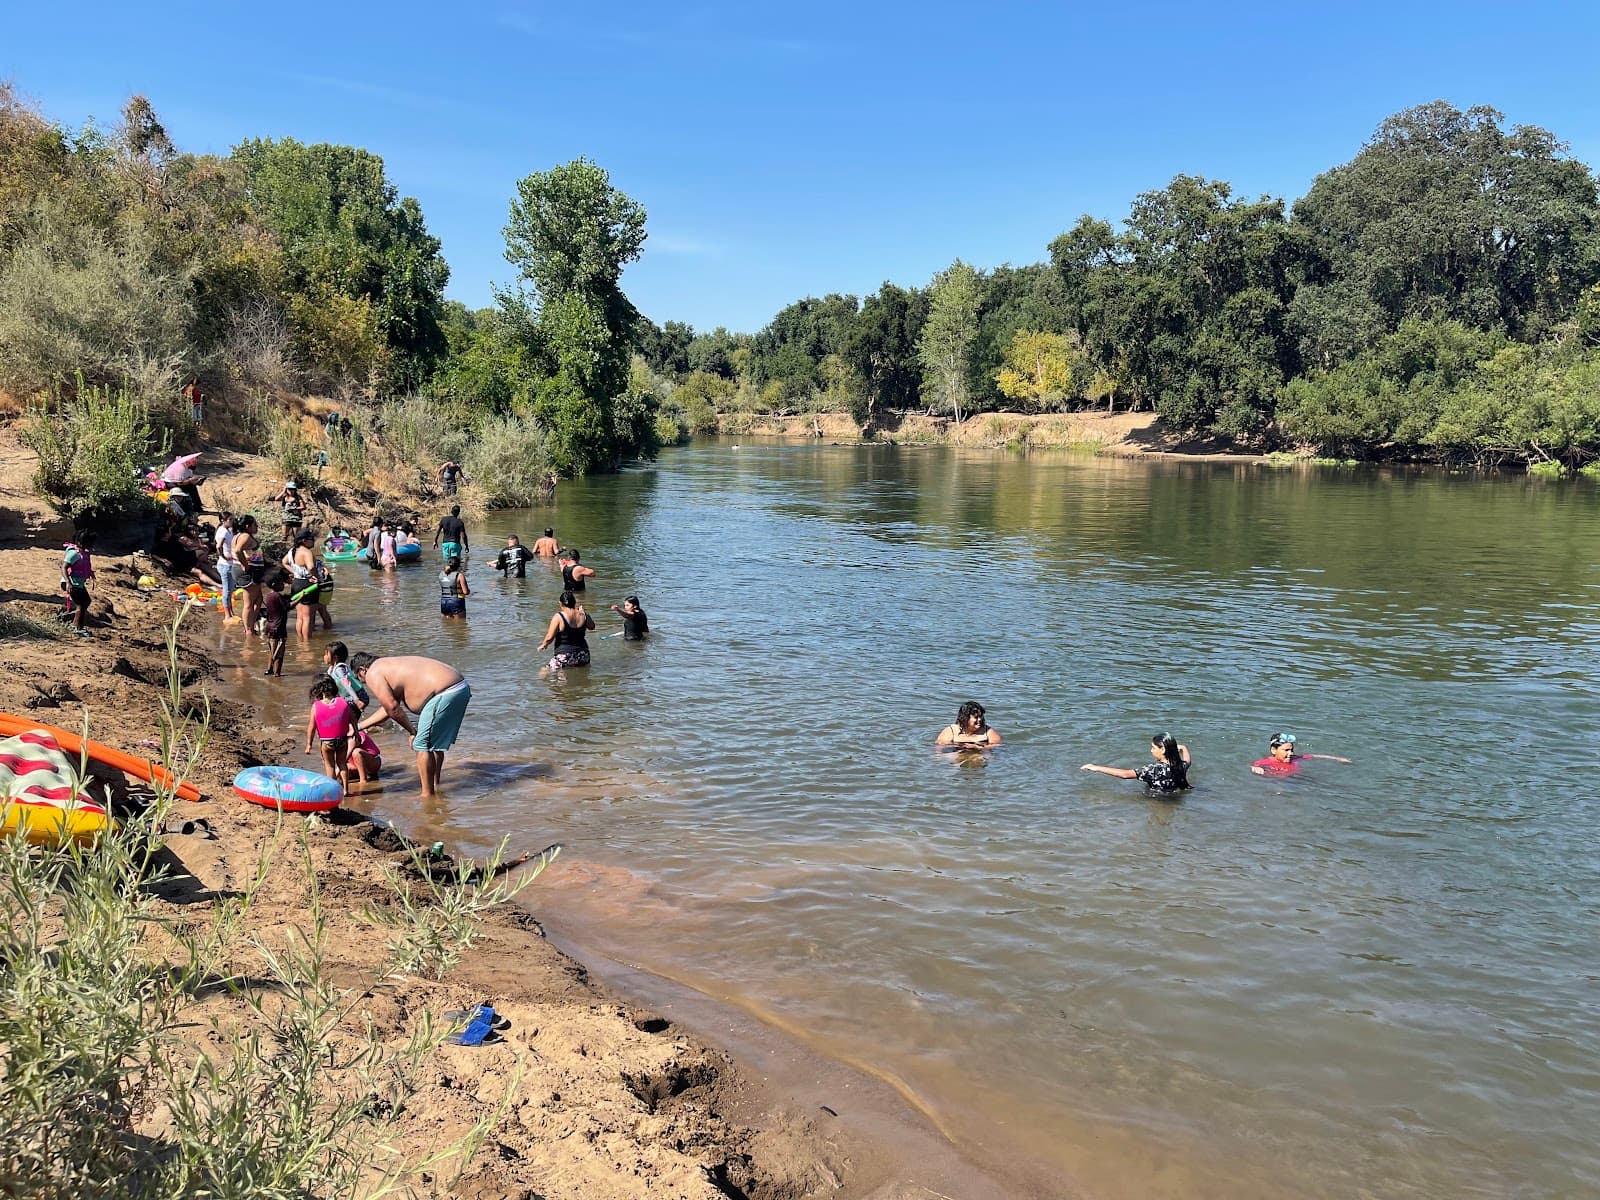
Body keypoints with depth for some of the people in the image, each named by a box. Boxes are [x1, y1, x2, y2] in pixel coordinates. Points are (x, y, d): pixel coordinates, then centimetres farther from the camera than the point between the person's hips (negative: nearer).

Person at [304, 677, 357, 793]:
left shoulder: (316, 706, -12)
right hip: (342, 740, 2)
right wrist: (355, 733, 18)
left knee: (329, 765, 14)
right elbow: (353, 719, 3)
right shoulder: (343, 702, -7)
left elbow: (311, 727, -9)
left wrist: (308, 744, -1)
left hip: (326, 742, -2)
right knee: (341, 763, 18)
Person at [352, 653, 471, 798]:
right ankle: (435, 788, 33)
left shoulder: (373, 674, 0)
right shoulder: (389, 666, 28)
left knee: (422, 745, 1)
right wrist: (360, 726, 40)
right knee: (435, 742, 23)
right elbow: (388, 708, 34)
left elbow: (393, 709, -6)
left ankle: (427, 795, 8)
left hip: (445, 694, -10)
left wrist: (411, 731, 7)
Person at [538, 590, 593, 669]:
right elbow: (591, 626, 22)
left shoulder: (558, 617, -11)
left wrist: (543, 645, 11)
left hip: (564, 657, -5)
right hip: (582, 656, 5)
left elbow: (549, 638, -9)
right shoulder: (583, 615, 1)